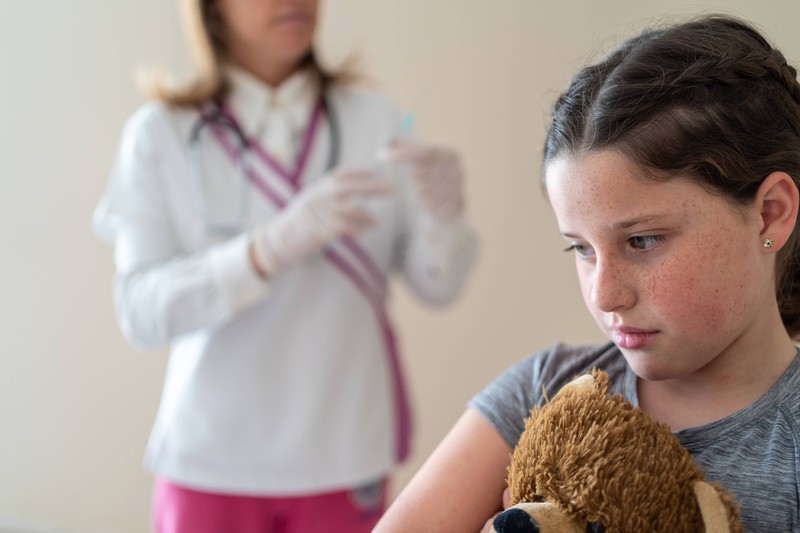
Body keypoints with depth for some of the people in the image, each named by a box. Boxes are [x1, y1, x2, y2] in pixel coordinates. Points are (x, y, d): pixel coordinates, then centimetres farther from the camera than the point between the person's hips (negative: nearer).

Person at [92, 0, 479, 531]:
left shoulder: (373, 119, -2)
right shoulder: (159, 133, -7)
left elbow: (439, 284, -4)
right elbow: (142, 311, -17)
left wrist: (443, 213, -26)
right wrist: (280, 243, -31)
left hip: (343, 455, 2)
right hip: (212, 462, -1)